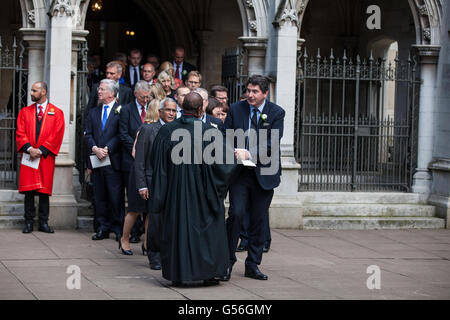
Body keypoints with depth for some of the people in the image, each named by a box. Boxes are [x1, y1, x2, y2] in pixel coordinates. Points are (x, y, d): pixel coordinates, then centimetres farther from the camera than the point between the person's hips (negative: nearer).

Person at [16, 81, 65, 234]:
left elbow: (57, 135, -3)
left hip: (46, 157, -1)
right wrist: (29, 148, -12)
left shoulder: (57, 113, 5)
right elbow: (20, 133, 5)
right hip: (28, 157, 2)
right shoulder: (25, 112, 12)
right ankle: (29, 222, 3)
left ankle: (43, 223, 7)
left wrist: (41, 150, -11)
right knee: (28, 190, -2)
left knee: (44, 190, 0)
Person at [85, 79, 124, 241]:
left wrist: (107, 149, -15)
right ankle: (103, 227, 15)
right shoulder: (93, 112, 15)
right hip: (97, 160, 5)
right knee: (99, 196, 8)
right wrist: (95, 148, -7)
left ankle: (118, 228, 4)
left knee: (116, 196, -3)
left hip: (113, 160, -5)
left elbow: (121, 135, -9)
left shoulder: (121, 111, -2)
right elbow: (88, 134, 10)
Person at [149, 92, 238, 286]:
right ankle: (208, 272, 12)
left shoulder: (167, 131, -5)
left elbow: (155, 161, 2)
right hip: (201, 192, -2)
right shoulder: (209, 132, -13)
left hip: (175, 192, 2)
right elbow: (221, 163, -8)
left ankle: (177, 274, 10)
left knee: (176, 228, 9)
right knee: (207, 228, 10)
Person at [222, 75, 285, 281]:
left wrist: (249, 153, -23)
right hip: (239, 172, 0)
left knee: (258, 220, 5)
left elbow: (272, 143, -11)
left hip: (263, 175, 0)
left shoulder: (276, 113, -2)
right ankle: (228, 261, 1)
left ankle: (253, 265, 16)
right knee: (236, 214, -12)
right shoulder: (235, 109, 4)